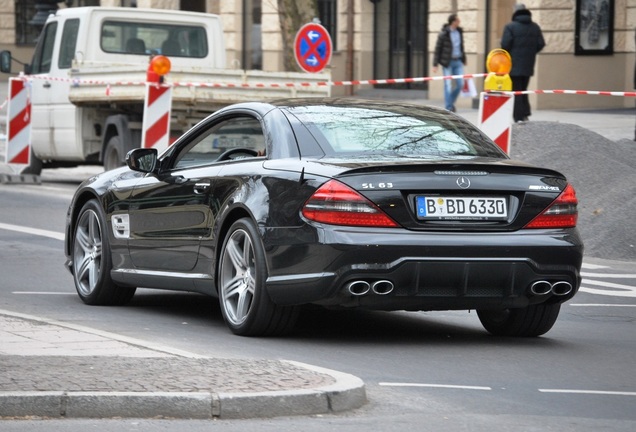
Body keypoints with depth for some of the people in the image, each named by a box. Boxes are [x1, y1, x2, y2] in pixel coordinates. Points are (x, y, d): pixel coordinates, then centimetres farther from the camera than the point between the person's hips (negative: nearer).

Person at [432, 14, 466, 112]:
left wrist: (463, 58, 21)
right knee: (448, 85, -3)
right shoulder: (443, 34, -12)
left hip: (458, 61, 6)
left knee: (460, 84, 4)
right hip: (448, 62, -6)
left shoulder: (459, 32, 6)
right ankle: (448, 107, 3)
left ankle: (451, 102, 24)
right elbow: (437, 49, -8)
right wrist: (435, 64, -10)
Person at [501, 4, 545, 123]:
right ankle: (525, 114, 8)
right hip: (528, 65, 5)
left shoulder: (510, 27, -10)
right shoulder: (535, 27, 6)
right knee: (523, 90, 18)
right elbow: (541, 44, 2)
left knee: (516, 92, 0)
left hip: (514, 65, -5)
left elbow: (505, 44, -16)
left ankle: (519, 117, -4)